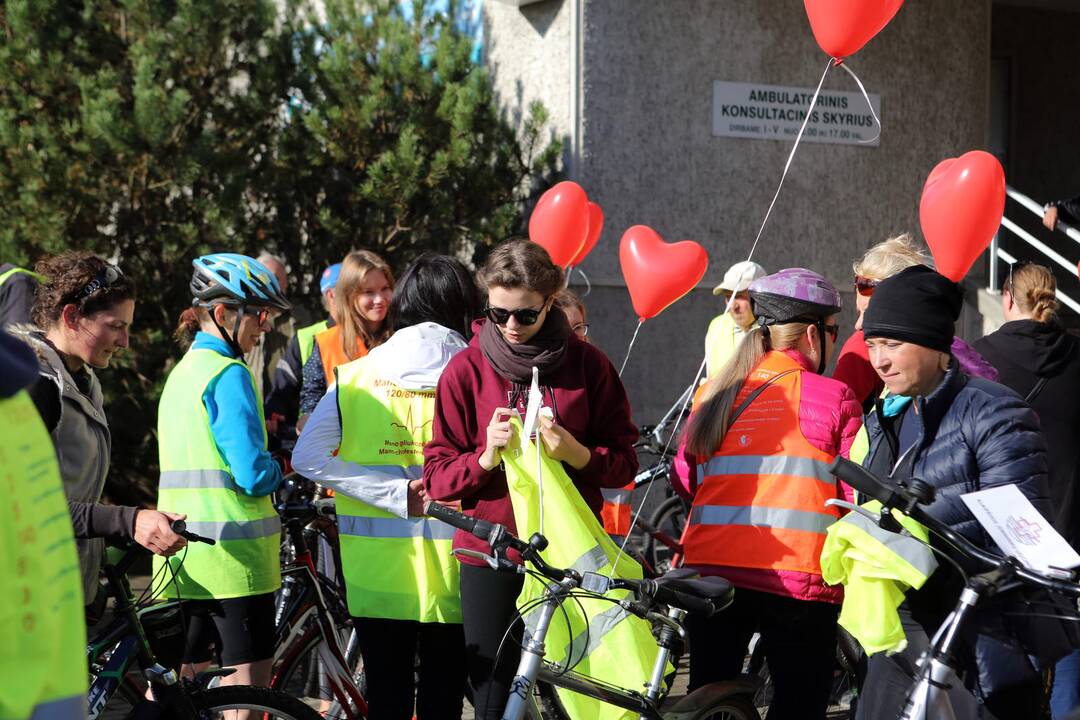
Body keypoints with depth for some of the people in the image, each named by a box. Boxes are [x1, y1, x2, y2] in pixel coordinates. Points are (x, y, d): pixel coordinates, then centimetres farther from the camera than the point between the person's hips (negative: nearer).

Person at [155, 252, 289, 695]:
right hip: (232, 550, -9)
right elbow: (252, 473, -18)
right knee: (250, 680, -3)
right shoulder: (229, 374, -12)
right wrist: (280, 473, 2)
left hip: (183, 553, 9)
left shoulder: (182, 371, 16)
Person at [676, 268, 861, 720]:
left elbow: (684, 479, 13)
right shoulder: (833, 397, -4)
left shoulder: (712, 394, 8)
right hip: (797, 579, -4)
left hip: (710, 568, 4)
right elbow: (857, 493, -5)